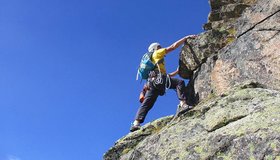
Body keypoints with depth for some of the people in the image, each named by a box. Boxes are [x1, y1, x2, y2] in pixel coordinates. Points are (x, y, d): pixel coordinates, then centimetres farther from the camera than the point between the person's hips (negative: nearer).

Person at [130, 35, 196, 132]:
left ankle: (136, 123, -15)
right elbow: (173, 46, 13)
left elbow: (167, 76, 39)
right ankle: (183, 103, -30)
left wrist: (177, 71, 39)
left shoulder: (153, 61, 41)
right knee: (180, 82, -10)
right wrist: (186, 38, 18)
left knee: (146, 104, -3)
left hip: (152, 83, 8)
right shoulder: (157, 53, 19)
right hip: (158, 79, -8)